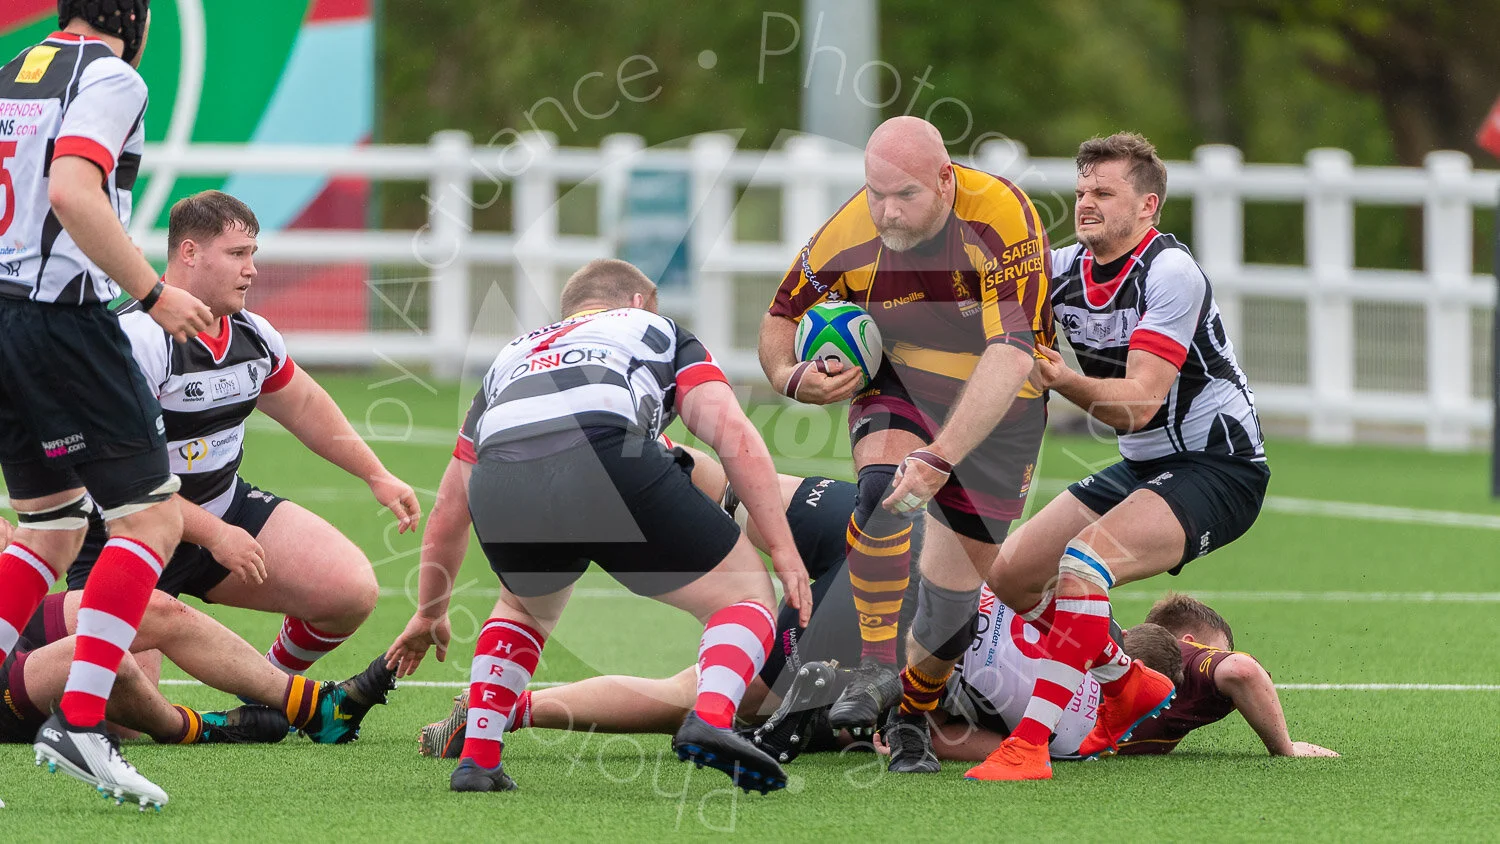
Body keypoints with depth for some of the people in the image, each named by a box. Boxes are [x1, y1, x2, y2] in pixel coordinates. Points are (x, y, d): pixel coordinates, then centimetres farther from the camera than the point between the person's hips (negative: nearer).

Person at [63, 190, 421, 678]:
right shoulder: (139, 338, -24)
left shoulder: (252, 335, 2)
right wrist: (214, 535, -24)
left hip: (225, 506, 7)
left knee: (352, 591, -8)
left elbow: (304, 405, 24)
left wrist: (377, 476, 25)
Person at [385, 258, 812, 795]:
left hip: (500, 480, 4)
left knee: (526, 607, 38)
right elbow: (734, 434, 16)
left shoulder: (514, 354, 43)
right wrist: (783, 550, 15)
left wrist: (430, 611, 61)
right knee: (746, 595, 13)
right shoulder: (654, 328, 34)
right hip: (606, 452, -4)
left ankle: (477, 756, 23)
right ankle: (710, 720, -14)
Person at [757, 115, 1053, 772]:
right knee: (883, 482, -32)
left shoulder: (1002, 216, -33)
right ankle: (876, 667, -22)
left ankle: (912, 717, 26)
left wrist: (938, 459, -47)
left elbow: (1011, 355, -40)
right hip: (898, 383, 1)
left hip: (999, 408, -1)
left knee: (957, 582, 0)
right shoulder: (849, 236, -22)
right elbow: (782, 315, -2)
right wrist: (793, 377, -24)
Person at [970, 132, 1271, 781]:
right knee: (1011, 574, 6)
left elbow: (1139, 402, -26)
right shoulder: (1063, 267, 1)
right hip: (1142, 467, 9)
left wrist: (1064, 382, -43)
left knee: (1083, 561, -30)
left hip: (1216, 467, -9)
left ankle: (1030, 744, -33)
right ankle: (1129, 686, 27)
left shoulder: (1171, 274, -20)